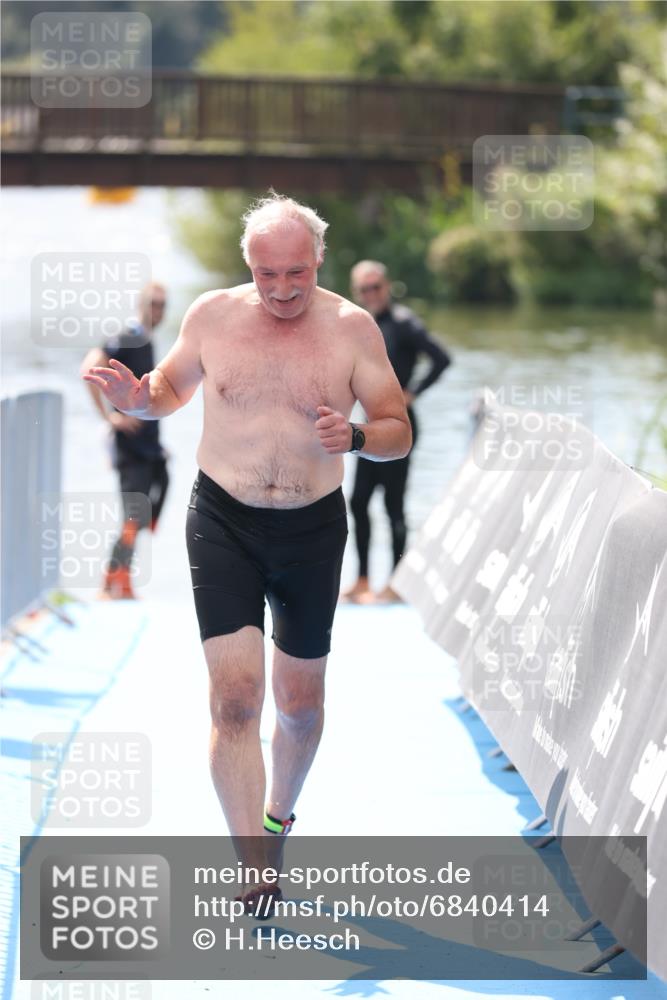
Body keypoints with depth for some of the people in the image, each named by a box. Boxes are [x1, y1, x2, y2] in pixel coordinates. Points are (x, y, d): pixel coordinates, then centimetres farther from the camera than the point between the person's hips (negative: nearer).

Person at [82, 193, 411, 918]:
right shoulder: (211, 317, -3)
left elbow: (398, 431, -2)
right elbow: (172, 387, 14)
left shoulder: (352, 328, -6)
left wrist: (355, 437, -24)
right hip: (224, 523, -1)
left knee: (300, 703, 13)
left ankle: (278, 813, 43)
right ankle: (257, 874, -13)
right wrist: (138, 401, -9)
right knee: (235, 695, -14)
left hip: (313, 528, 1)